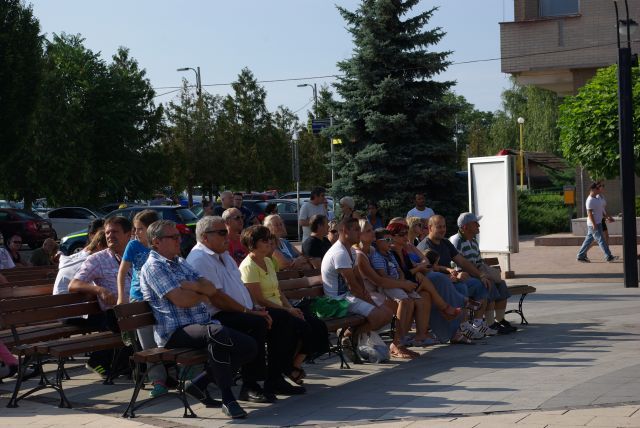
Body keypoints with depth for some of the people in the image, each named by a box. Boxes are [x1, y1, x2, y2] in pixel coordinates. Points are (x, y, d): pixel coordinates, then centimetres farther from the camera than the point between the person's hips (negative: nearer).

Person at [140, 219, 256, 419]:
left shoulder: (181, 262, 22)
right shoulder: (153, 267, -6)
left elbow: (211, 289, 10)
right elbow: (181, 300, -18)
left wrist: (193, 286, -11)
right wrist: (203, 296, 2)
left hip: (201, 325, 9)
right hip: (175, 332, -9)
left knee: (249, 346, -4)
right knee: (218, 333, -37)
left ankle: (200, 383, 6)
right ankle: (227, 399, -30)